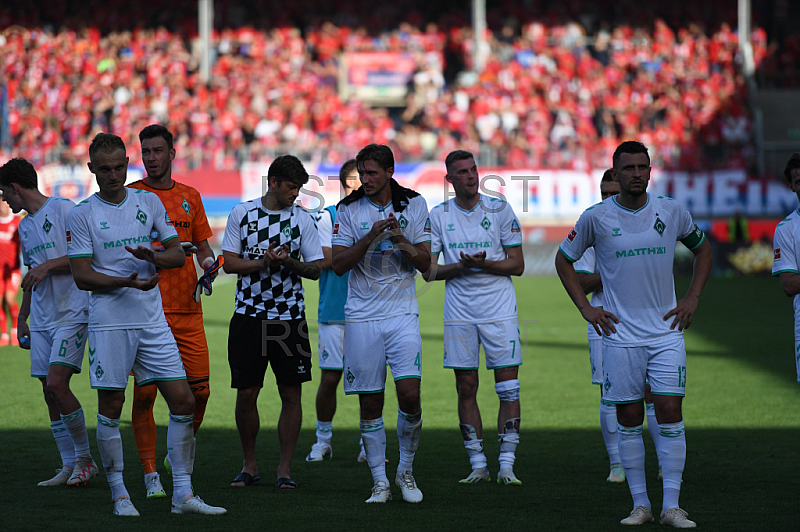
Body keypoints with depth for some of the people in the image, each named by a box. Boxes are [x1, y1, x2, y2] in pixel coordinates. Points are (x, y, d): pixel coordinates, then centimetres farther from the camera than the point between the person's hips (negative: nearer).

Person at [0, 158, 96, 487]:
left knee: (57, 384, -17)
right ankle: (69, 466, 7)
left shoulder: (63, 210, -7)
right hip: (42, 320, 8)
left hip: (72, 314, -8)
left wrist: (48, 265, -17)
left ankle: (84, 457, -3)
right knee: (50, 392, 3)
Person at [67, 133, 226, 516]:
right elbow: (81, 275, -5)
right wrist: (126, 281, -18)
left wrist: (153, 257, -11)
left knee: (183, 401, -2)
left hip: (153, 320, 3)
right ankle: (119, 494, 12)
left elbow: (178, 254, 11)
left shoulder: (149, 203, 10)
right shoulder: (82, 214, -1)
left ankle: (182, 494, 4)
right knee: (110, 408, 0)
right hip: (108, 322, -3)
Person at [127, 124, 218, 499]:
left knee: (199, 390, 0)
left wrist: (208, 260, -2)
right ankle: (150, 473, 2)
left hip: (187, 310, 3)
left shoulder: (189, 197, 14)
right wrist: (167, 251, -16)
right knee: (144, 393, -5)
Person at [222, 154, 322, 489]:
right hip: (249, 315, 0)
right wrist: (264, 262, -14)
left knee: (291, 394, -2)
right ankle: (249, 466, 15)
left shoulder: (303, 219, 3)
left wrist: (289, 263, -15)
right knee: (246, 394, 1)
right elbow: (229, 263, 1)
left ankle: (285, 469, 6)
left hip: (289, 317, 0)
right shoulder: (242, 214, 2)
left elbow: (315, 269, 4)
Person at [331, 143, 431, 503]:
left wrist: (401, 240, -16)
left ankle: (406, 471, 8)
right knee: (370, 403, 1)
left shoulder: (414, 205, 3)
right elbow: (339, 264, -5)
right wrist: (371, 237, -17)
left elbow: (424, 263, 2)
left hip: (402, 313, 0)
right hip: (362, 315, 0)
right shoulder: (349, 210, 2)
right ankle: (379, 481, 10)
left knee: (409, 394, -12)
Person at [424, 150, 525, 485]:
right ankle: (477, 464, 12)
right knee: (466, 389, 4)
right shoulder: (439, 216, 3)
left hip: (500, 310, -1)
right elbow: (429, 271, 3)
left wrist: (485, 264, -16)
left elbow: (517, 265, 1)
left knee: (508, 388, -6)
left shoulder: (500, 210, 0)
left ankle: (506, 465, -3)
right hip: (459, 313, 1)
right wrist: (461, 266, -14)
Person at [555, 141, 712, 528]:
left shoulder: (672, 213, 1)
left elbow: (703, 250, 18)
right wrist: (585, 308, 3)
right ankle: (640, 505, 11)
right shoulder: (596, 217, -3)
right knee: (628, 419, 2)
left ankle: (672, 507, -4)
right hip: (620, 334, -1)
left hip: (666, 331, 1)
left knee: (670, 412, -6)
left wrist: (692, 299, 8)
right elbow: (564, 259, 11)